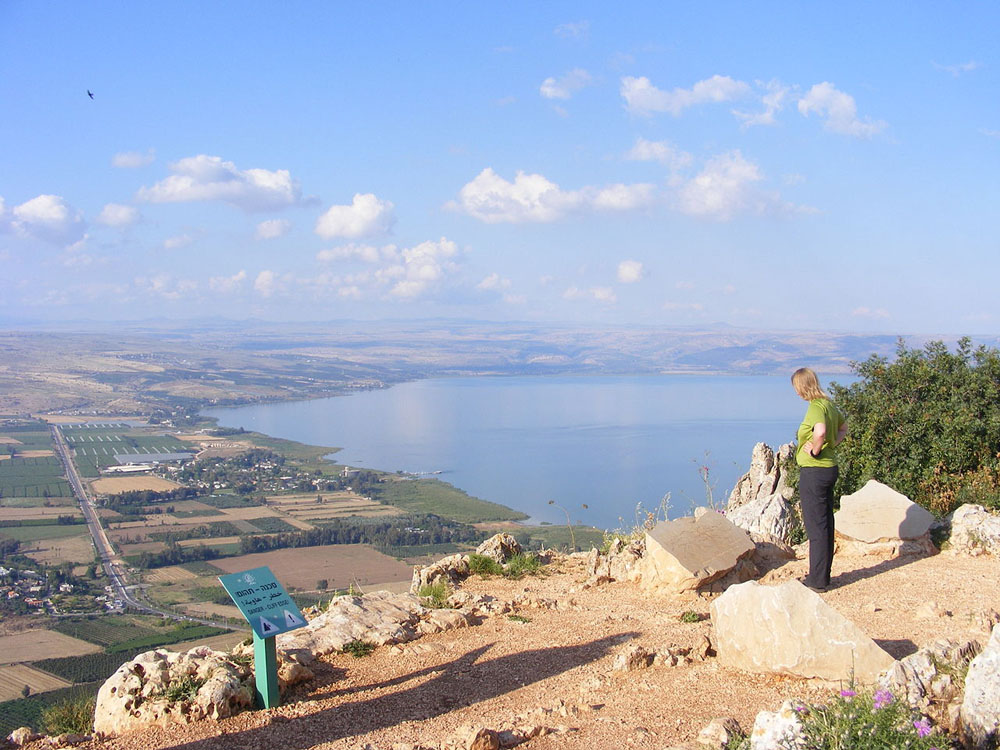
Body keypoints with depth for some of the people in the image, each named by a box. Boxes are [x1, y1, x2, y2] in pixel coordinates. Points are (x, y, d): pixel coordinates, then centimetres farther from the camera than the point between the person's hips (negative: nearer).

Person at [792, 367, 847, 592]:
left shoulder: (816, 407, -19)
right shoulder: (828, 404, 9)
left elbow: (820, 431, -38)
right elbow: (843, 427, 26)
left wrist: (815, 450, -21)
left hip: (814, 471, -10)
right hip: (830, 467, 10)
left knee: (816, 526, -2)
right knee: (825, 523, 15)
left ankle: (817, 580, 4)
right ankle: (823, 575, 25)